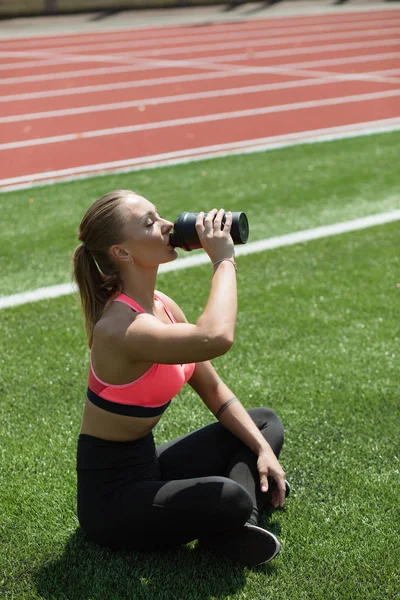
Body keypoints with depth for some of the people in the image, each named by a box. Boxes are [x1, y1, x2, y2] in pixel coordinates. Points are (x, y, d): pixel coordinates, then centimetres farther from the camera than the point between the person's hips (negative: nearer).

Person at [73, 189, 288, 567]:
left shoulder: (162, 306, 1)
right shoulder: (119, 327, -28)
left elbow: (212, 389, 9)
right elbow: (215, 338, -46)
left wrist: (262, 448, -1)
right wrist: (223, 260, -31)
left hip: (146, 460, 10)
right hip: (112, 497, -10)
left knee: (266, 422, 14)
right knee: (230, 500, -35)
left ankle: (240, 524, -4)